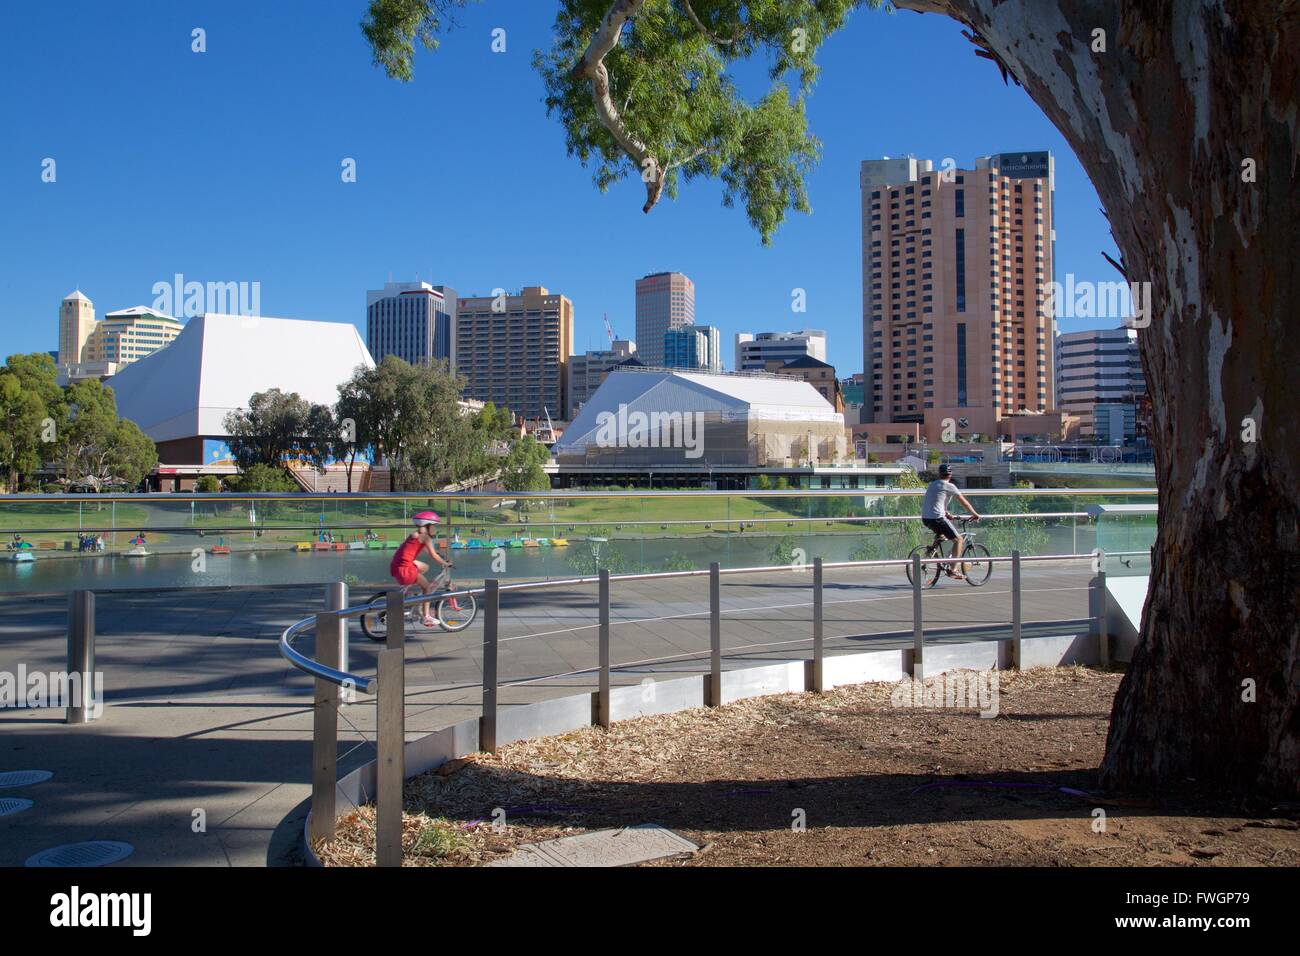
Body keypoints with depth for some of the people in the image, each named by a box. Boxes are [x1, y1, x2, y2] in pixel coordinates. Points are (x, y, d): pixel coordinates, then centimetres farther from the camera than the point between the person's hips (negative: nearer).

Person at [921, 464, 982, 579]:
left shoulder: (931, 485, 20)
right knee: (959, 540, 3)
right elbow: (964, 502, 6)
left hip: (925, 518, 7)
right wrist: (974, 514, 19)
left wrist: (947, 515, 36)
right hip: (937, 518, -7)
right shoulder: (949, 486, 0)